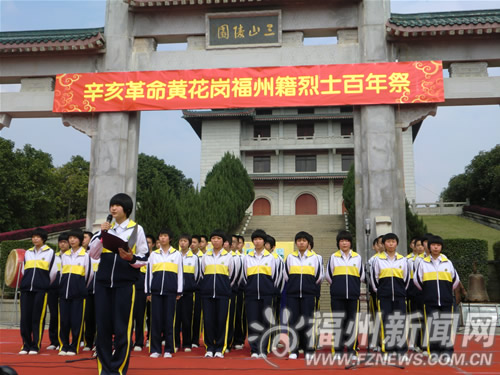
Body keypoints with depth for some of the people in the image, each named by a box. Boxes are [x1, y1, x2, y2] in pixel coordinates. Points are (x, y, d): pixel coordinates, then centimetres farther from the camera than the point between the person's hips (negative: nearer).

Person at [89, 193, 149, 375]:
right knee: (102, 325, 6)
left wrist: (131, 258, -18)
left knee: (122, 327, -1)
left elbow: (144, 259, 2)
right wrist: (101, 235, -6)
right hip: (103, 282, 4)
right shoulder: (105, 228, 13)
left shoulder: (136, 229, 3)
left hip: (125, 283, -4)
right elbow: (93, 254, 6)